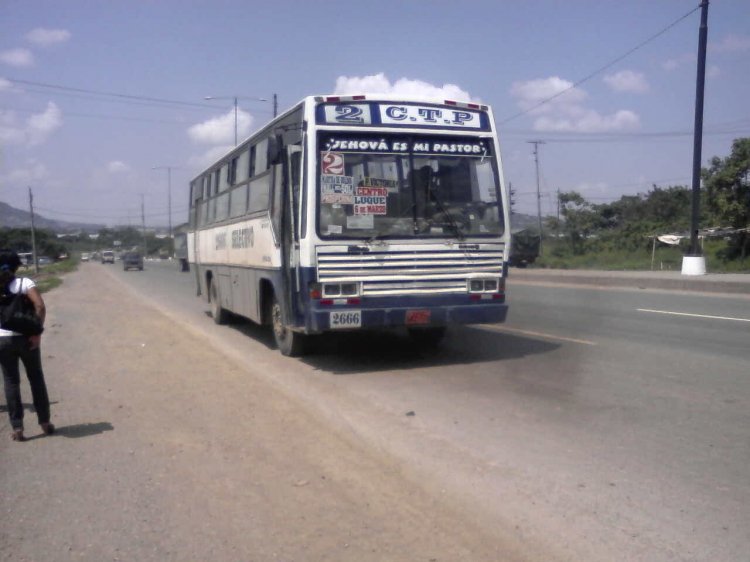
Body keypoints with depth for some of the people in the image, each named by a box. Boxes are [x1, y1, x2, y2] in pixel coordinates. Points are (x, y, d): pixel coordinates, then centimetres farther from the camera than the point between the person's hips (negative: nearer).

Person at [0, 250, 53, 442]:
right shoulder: (24, 282, -5)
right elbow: (40, 306, -17)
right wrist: (37, 333, -13)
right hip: (25, 338, -1)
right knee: (36, 379, 12)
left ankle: (17, 428, 9)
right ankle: (45, 423, 17)